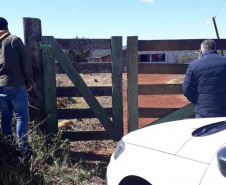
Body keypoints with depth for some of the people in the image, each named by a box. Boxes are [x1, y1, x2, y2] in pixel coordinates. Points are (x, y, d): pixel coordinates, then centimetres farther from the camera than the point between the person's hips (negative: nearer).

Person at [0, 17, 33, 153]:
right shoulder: (14, 40, -3)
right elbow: (25, 62, -7)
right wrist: (29, 82, 1)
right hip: (15, 86, -5)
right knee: (22, 117, 0)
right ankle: (23, 148, 0)